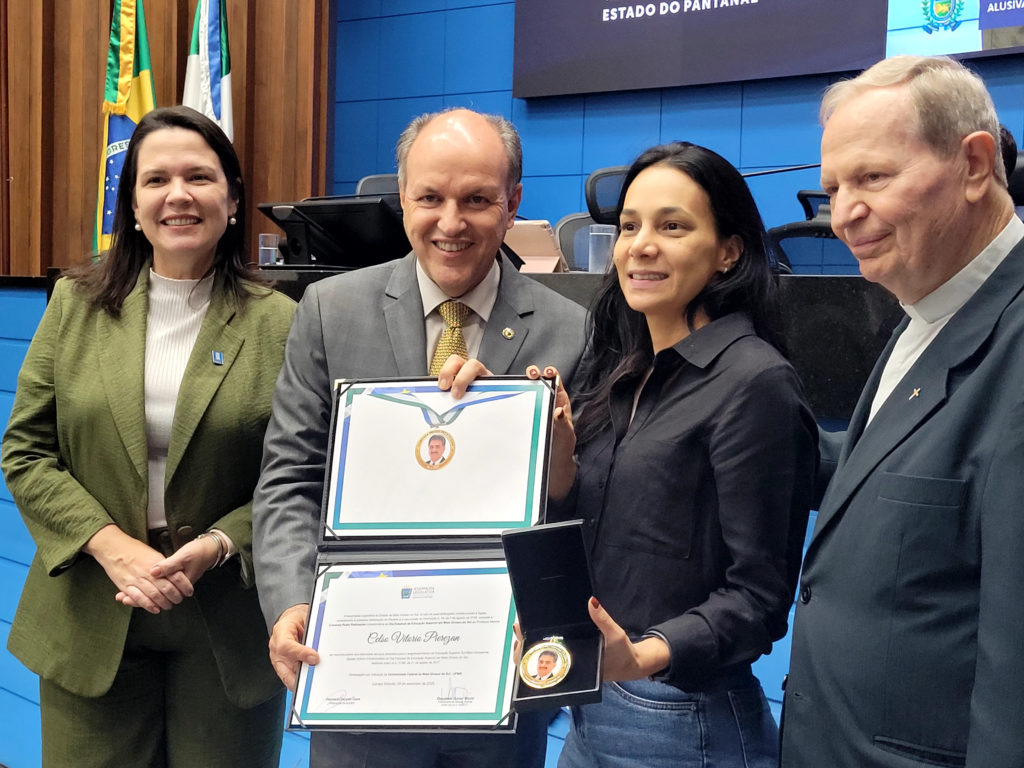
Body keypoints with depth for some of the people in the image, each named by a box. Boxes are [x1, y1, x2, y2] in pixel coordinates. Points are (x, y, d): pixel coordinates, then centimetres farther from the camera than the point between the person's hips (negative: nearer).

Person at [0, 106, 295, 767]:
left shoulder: (279, 323, -3)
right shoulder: (76, 304, 3)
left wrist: (214, 547, -16)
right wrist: (112, 546, -12)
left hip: (226, 630, -1)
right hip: (92, 624, 2)